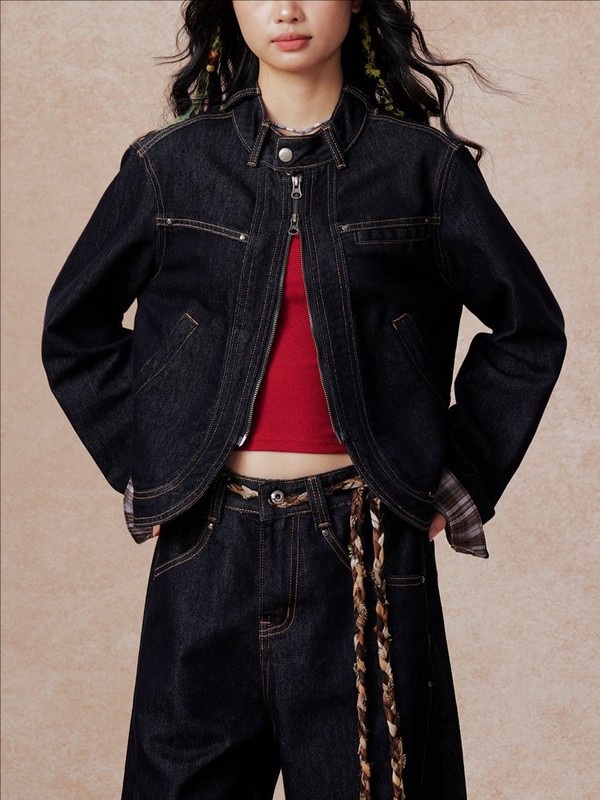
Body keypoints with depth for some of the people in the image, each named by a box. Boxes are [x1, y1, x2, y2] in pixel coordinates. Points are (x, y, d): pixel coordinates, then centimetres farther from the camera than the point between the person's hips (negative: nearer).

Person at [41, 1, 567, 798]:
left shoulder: (423, 164, 2)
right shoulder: (168, 166, 4)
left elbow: (530, 328, 10)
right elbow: (74, 330, 14)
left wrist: (465, 475, 5)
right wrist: (140, 467, 6)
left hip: (368, 549, -1)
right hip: (211, 543, 1)